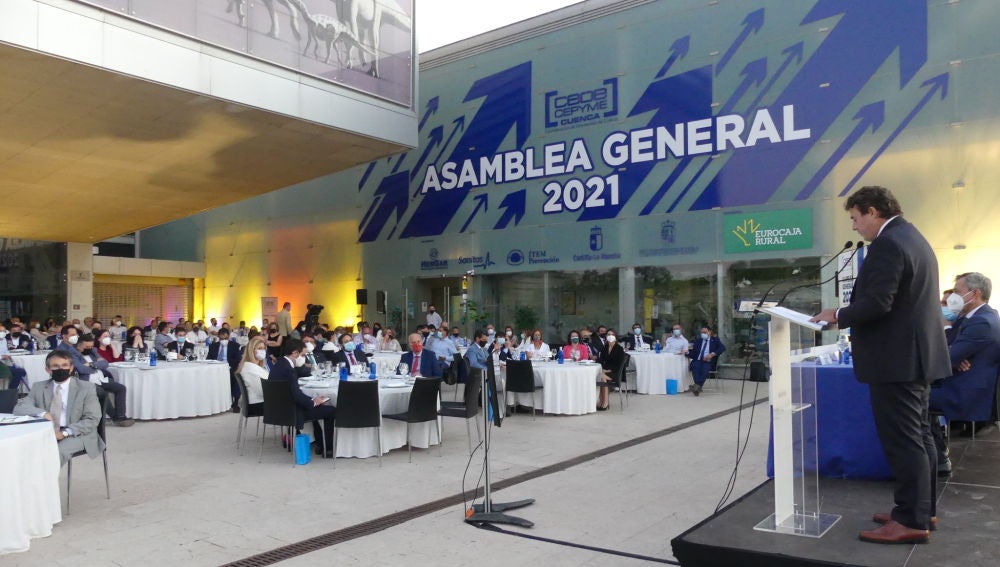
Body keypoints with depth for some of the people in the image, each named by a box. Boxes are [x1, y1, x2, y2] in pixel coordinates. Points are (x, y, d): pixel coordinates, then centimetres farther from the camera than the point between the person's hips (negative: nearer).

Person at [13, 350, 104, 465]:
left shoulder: (86, 388, 1)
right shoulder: (39, 388, 12)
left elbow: (92, 420, -4)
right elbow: (18, 408, 1)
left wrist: (65, 433, -18)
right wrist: (42, 413, -19)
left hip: (77, 435, -3)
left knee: (57, 453, -33)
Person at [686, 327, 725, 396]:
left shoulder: (715, 340, 14)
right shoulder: (698, 340, 22)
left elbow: (722, 348, -4)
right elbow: (693, 354, 16)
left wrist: (712, 354, -17)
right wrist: (687, 352, -8)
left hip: (709, 362, -2)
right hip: (698, 361, 2)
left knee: (705, 368, -36)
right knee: (695, 367, -32)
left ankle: (697, 385, -48)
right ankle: (698, 387, -44)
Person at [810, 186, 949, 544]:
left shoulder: (886, 244, -18)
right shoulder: (913, 238, 16)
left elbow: (876, 303, -25)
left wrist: (839, 315, -9)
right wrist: (848, 317, 17)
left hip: (896, 359, -11)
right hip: (917, 354, 11)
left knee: (902, 441, -5)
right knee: (918, 436, 15)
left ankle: (911, 521, 2)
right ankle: (921, 509, 25)